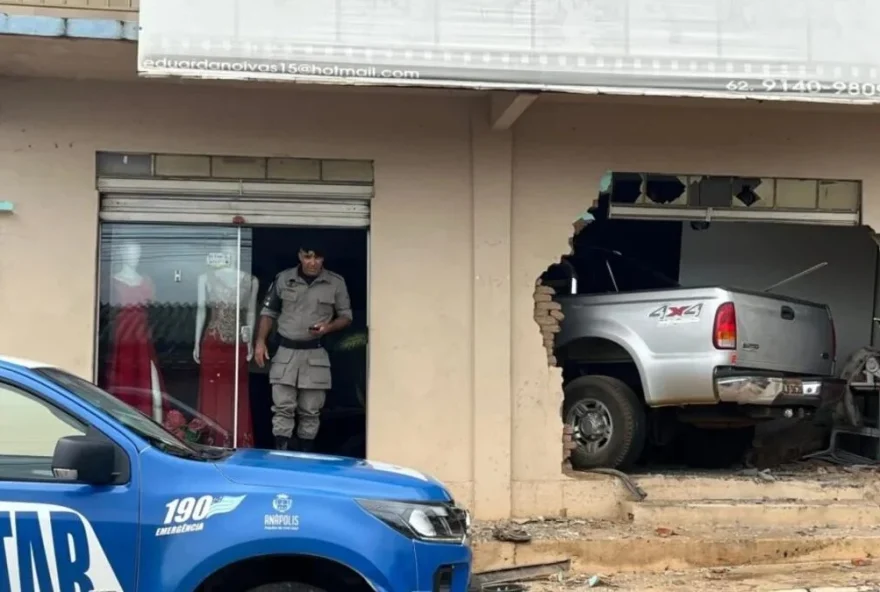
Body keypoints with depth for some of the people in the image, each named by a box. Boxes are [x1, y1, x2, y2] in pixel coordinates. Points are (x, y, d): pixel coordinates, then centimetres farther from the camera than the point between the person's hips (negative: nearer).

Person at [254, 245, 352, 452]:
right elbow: (268, 312, 10)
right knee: (282, 408, -4)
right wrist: (260, 341, -1)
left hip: (316, 354, 0)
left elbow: (346, 317, 7)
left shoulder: (336, 283, 0)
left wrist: (329, 327, -13)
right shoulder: (283, 279, 3)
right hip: (285, 352, 1)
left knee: (310, 412, 5)